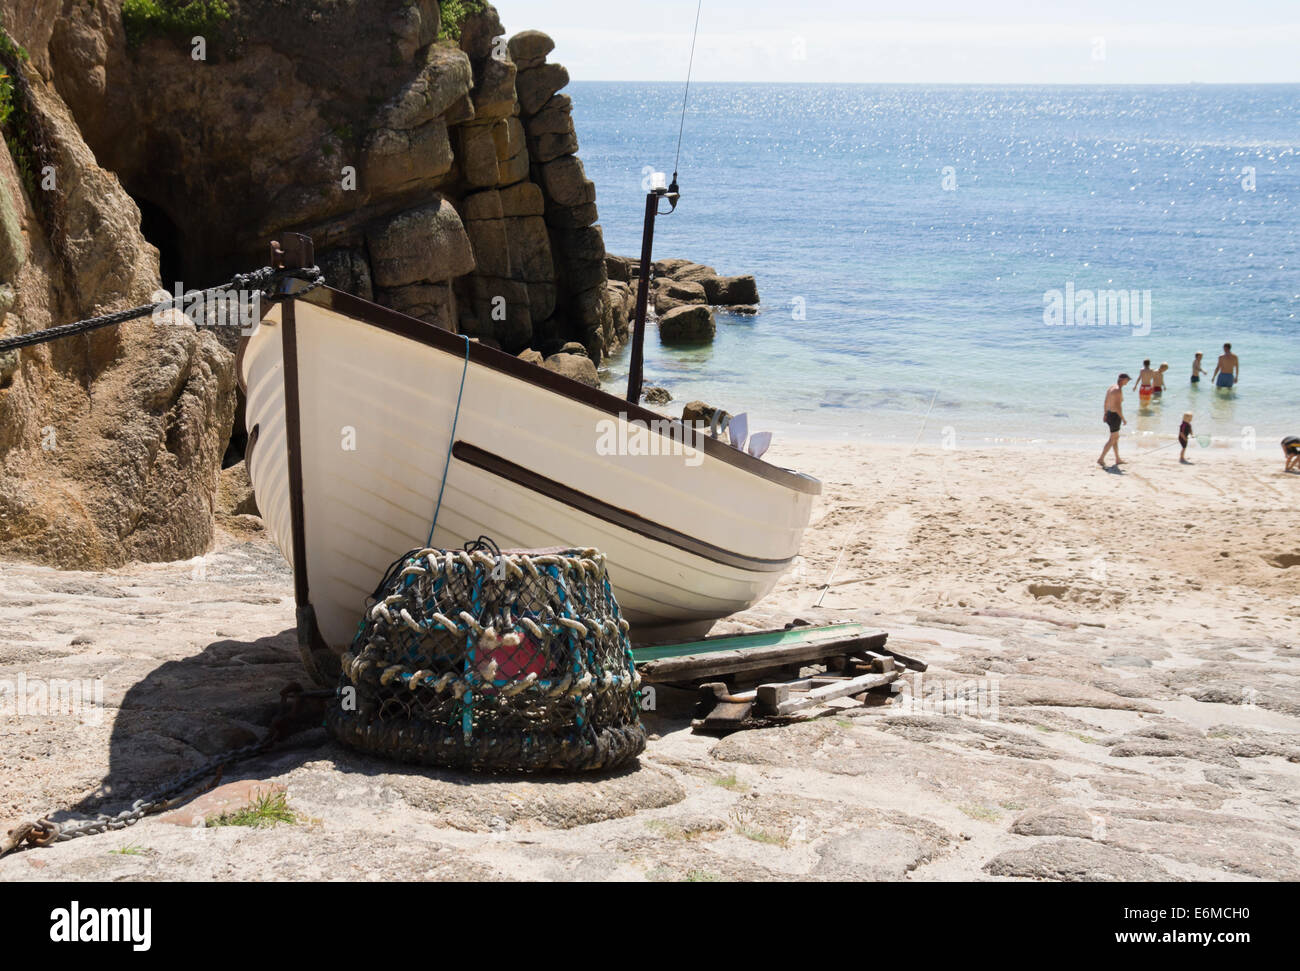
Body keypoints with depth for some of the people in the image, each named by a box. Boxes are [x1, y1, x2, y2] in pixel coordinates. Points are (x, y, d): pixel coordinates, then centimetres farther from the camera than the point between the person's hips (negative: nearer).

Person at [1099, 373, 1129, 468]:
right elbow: (1118, 406, -25)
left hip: (1109, 414, 10)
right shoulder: (1118, 390, -21)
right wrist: (1123, 419, -18)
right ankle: (1101, 459, -4)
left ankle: (1118, 459, 26)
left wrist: (1105, 414, 27)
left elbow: (1106, 403, 18)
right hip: (1115, 416, -10)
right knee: (1112, 439, -2)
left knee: (1116, 437, 19)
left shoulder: (1110, 388, 9)